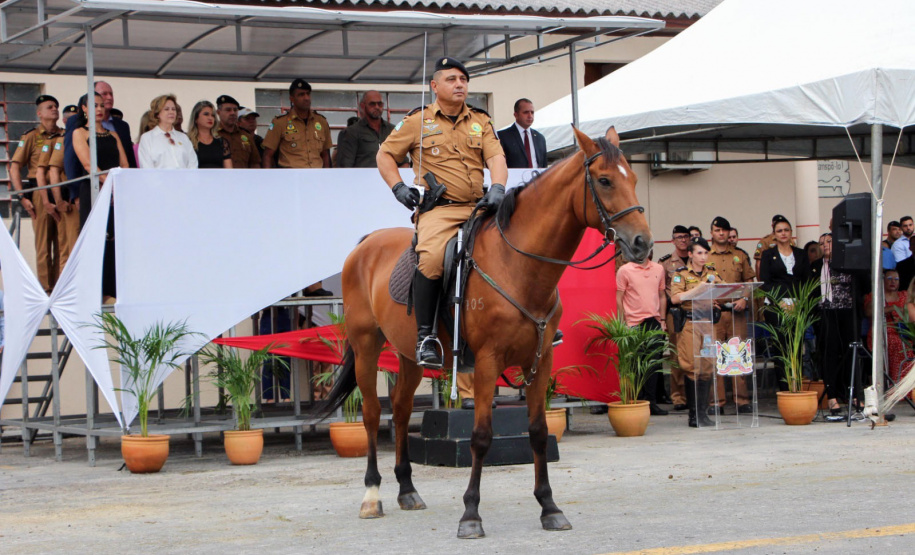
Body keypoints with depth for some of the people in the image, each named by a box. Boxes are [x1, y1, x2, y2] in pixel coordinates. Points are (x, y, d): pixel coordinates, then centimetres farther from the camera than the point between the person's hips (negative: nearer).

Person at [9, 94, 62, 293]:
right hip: (40, 193, -3)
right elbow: (14, 167, 1)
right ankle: (46, 289, -2)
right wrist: (22, 196, -7)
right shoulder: (31, 137, 5)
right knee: (43, 243, -4)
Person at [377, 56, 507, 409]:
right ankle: (424, 336, -22)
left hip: (478, 208, 4)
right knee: (431, 257, -33)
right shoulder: (418, 122, 10)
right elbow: (385, 155, 15)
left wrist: (497, 187, -16)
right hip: (438, 208, -4)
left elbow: (496, 158, 4)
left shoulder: (480, 122, 17)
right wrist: (398, 187, 0)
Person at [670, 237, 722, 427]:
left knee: (708, 366, 1)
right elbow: (675, 298, -10)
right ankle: (694, 415, 0)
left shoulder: (711, 274, 16)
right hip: (689, 324, -4)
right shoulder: (681, 274, 2)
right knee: (692, 368, -5)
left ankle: (702, 412, 6)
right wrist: (697, 289, -15)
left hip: (707, 323, 4)